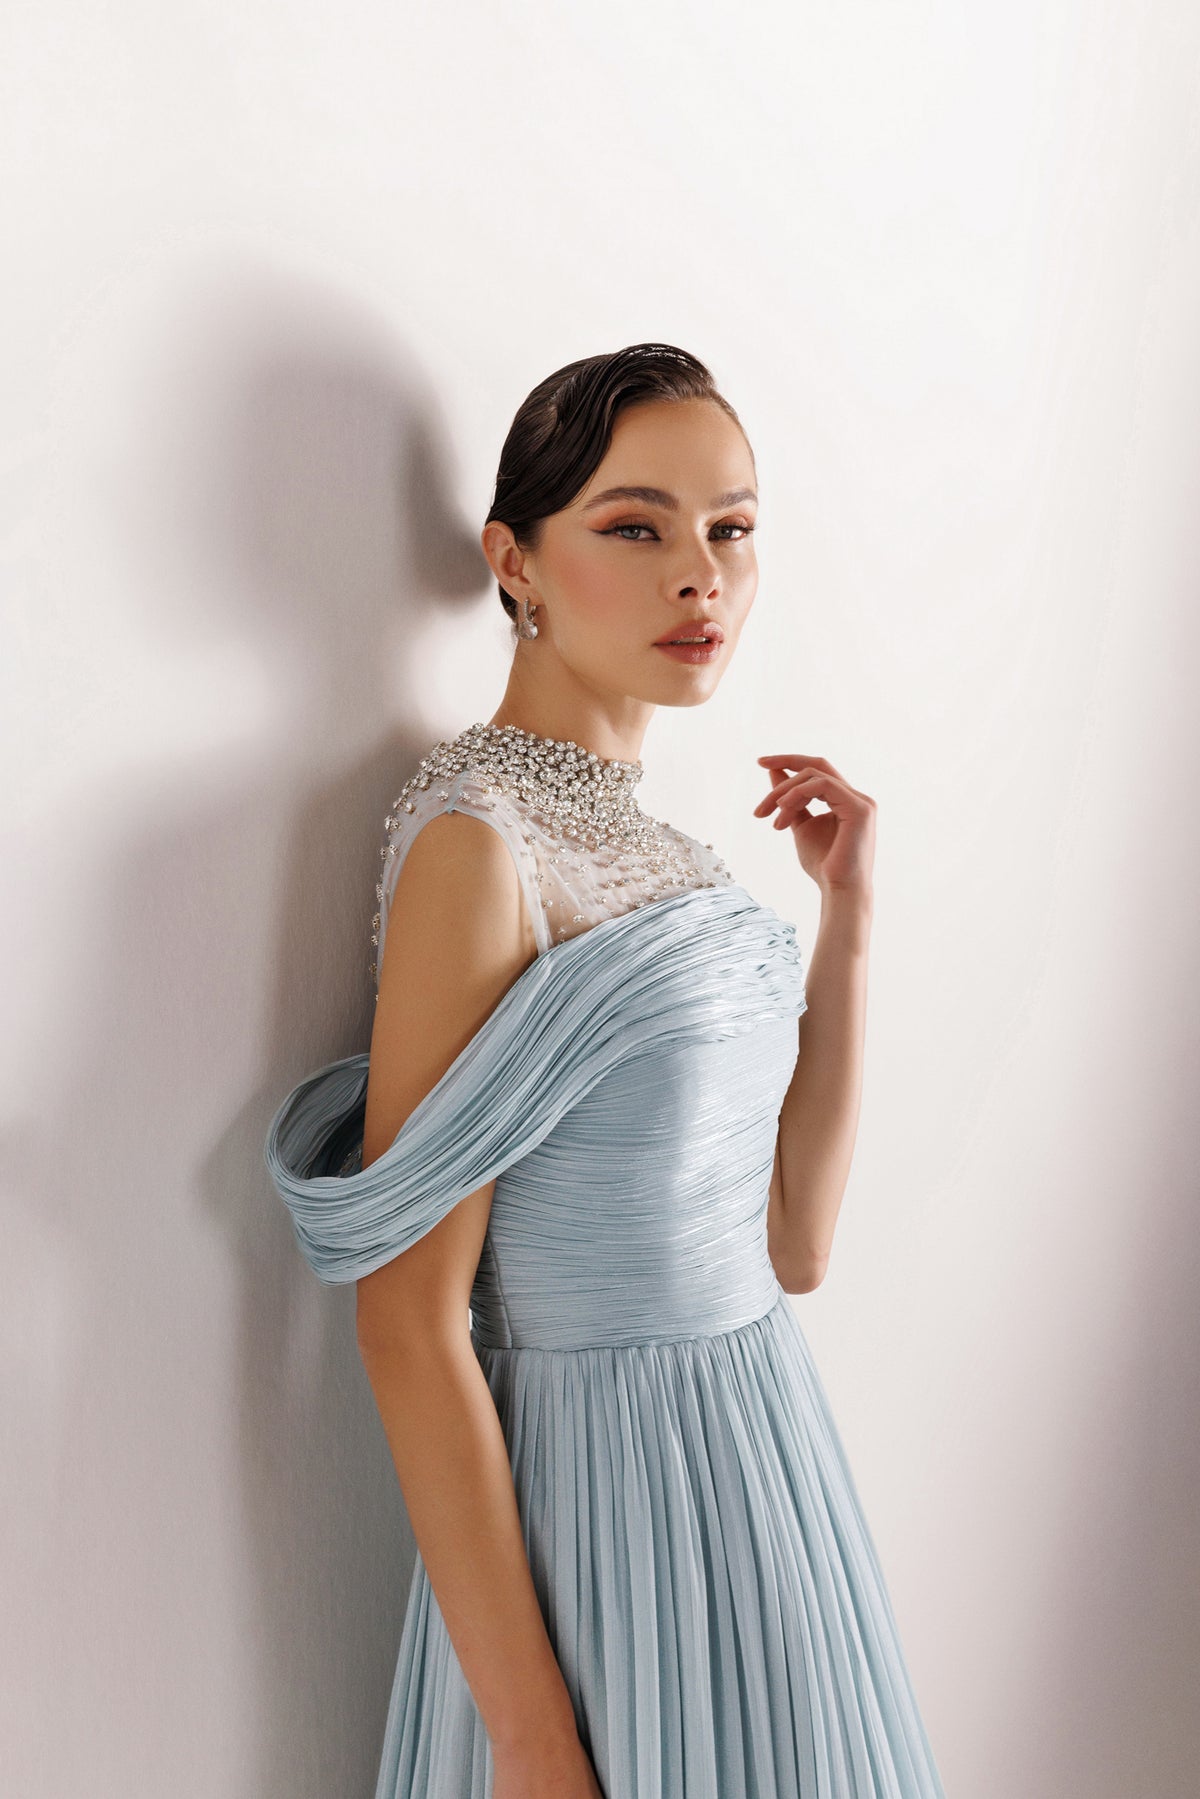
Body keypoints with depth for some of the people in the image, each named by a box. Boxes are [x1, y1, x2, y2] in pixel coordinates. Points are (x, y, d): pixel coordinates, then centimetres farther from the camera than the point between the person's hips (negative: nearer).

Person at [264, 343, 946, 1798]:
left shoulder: (643, 838, 6)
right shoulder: (476, 835, -18)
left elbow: (791, 1243, 4)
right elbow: (410, 1322, -19)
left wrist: (846, 915, 0)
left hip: (761, 1455, 8)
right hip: (601, 1500, -8)